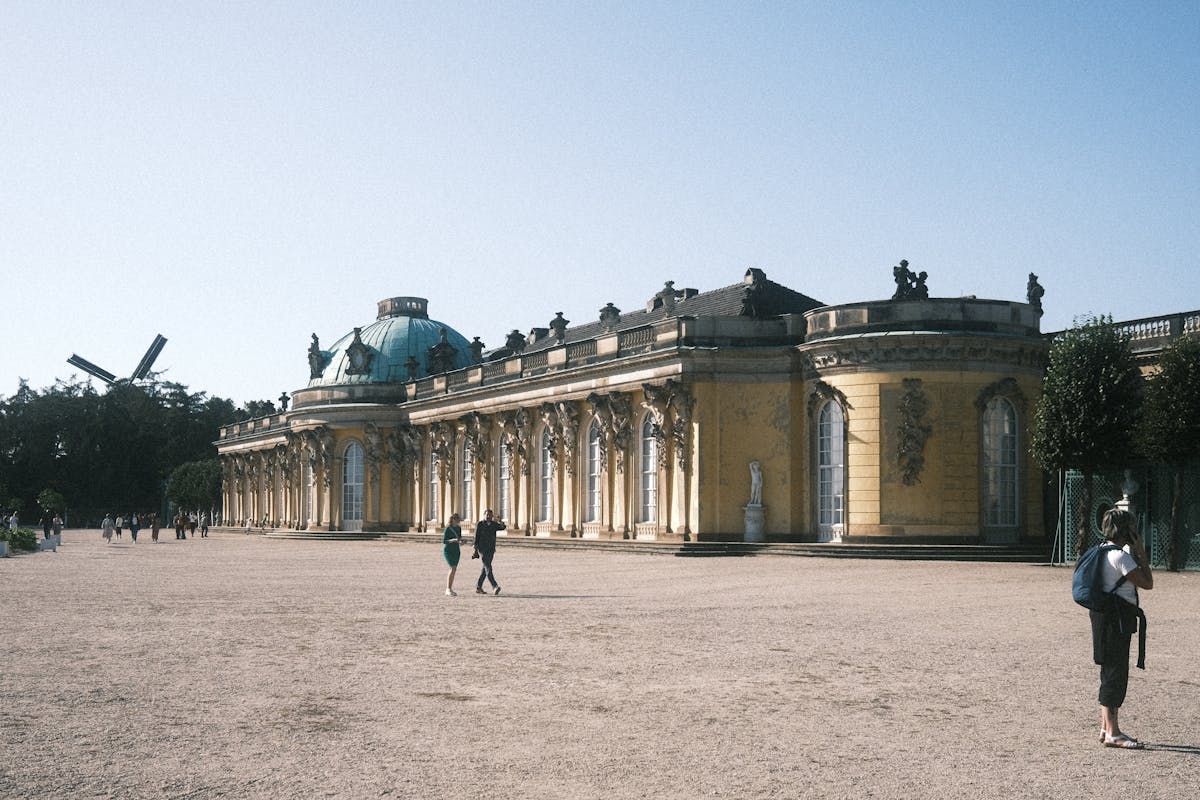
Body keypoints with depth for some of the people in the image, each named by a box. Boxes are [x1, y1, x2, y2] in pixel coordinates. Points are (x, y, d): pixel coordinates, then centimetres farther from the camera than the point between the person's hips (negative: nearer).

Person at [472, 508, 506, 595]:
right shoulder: (480, 525, -4)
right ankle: (495, 587, -24)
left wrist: (500, 522, -33)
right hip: (482, 549, -5)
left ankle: (478, 588, 17)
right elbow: (476, 537, -5)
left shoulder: (494, 524, 7)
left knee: (485, 569, 8)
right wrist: (475, 550, -10)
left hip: (491, 550, 5)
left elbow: (502, 527, -11)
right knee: (488, 567, -14)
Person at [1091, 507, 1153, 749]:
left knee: (1111, 672, 16)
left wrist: (1135, 552, 14)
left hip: (1104, 614, 10)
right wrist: (1141, 552, -7)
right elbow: (1147, 583, -15)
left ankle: (1106, 728, 23)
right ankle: (1112, 733, -3)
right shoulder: (1121, 556, -17)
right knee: (1116, 673, -6)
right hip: (1116, 617, -10)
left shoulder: (1104, 551, 12)